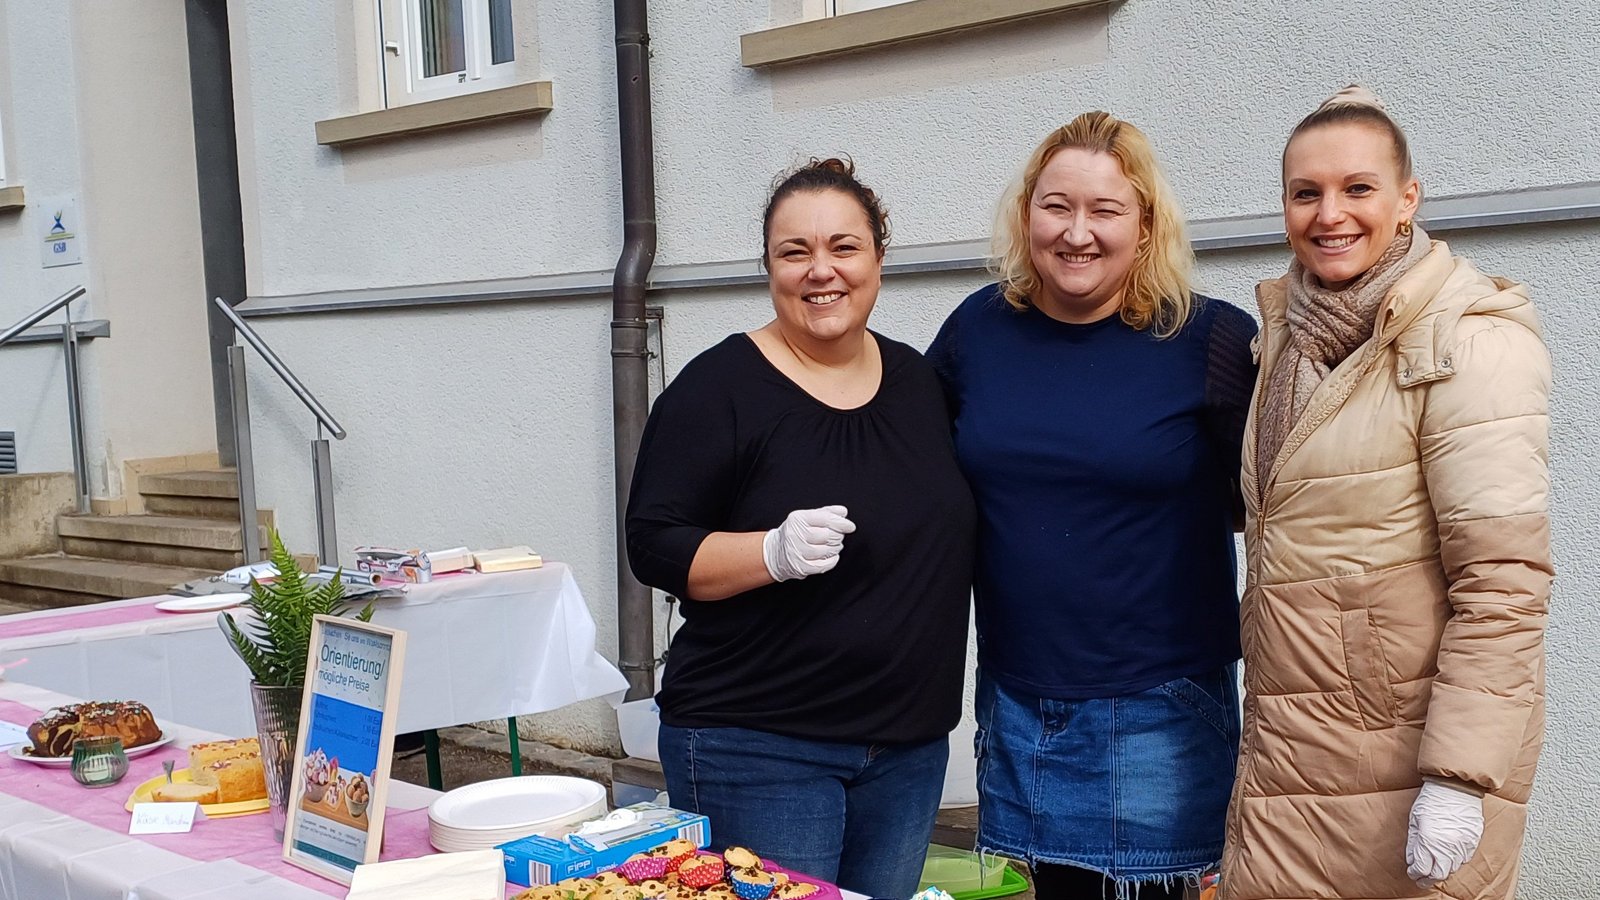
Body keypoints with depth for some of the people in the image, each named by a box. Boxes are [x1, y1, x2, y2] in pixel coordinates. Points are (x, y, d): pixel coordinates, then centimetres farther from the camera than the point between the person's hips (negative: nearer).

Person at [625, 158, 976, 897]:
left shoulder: (917, 379, 8)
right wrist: (774, 552, -26)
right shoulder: (719, 386, -10)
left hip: (911, 745, 6)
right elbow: (654, 547, -12)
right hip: (755, 751, -5)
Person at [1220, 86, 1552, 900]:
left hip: (1408, 753, -6)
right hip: (1295, 749, 7)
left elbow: (1504, 580, -18)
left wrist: (1459, 778, -21)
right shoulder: (1293, 332, 8)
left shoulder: (1467, 343, -13)